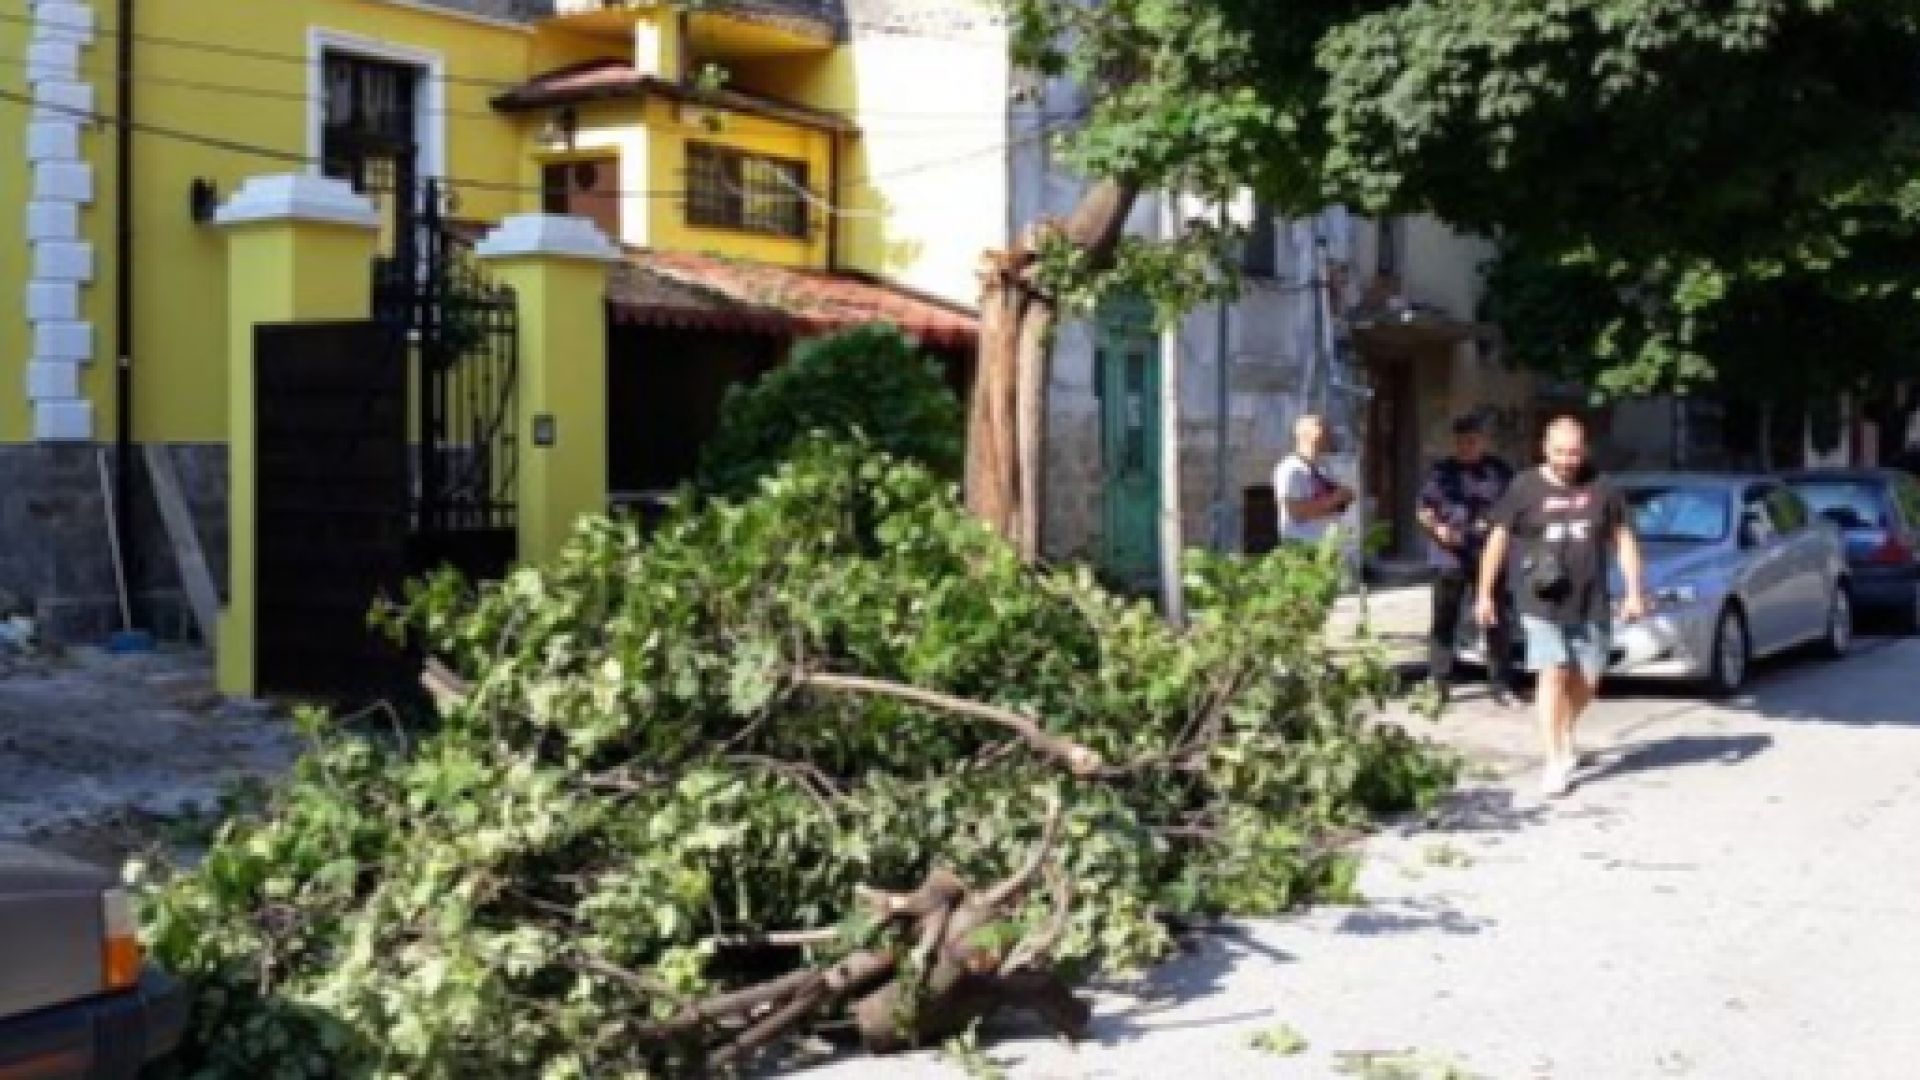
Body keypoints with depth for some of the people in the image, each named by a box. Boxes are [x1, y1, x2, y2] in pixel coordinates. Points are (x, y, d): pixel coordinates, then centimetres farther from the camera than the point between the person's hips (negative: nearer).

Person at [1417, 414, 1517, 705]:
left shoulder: (1499, 471, 7)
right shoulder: (1441, 471, 6)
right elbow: (1424, 509, 8)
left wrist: (1498, 523, -9)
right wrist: (1437, 527, -12)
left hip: (1489, 557, 0)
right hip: (1450, 557, 0)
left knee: (1496, 621, 0)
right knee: (1444, 621, 0)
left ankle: (1502, 684, 7)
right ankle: (1439, 681, 8)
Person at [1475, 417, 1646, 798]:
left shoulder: (1602, 489, 7)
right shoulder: (1525, 489, 0)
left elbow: (1623, 540, 11)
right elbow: (1497, 541, 3)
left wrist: (1634, 592, 4)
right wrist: (1484, 594, 0)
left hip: (1590, 604, 3)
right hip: (1542, 601, -3)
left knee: (1587, 679, 7)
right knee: (1553, 674, -12)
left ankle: (1565, 737, 35)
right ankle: (1555, 760, -10)